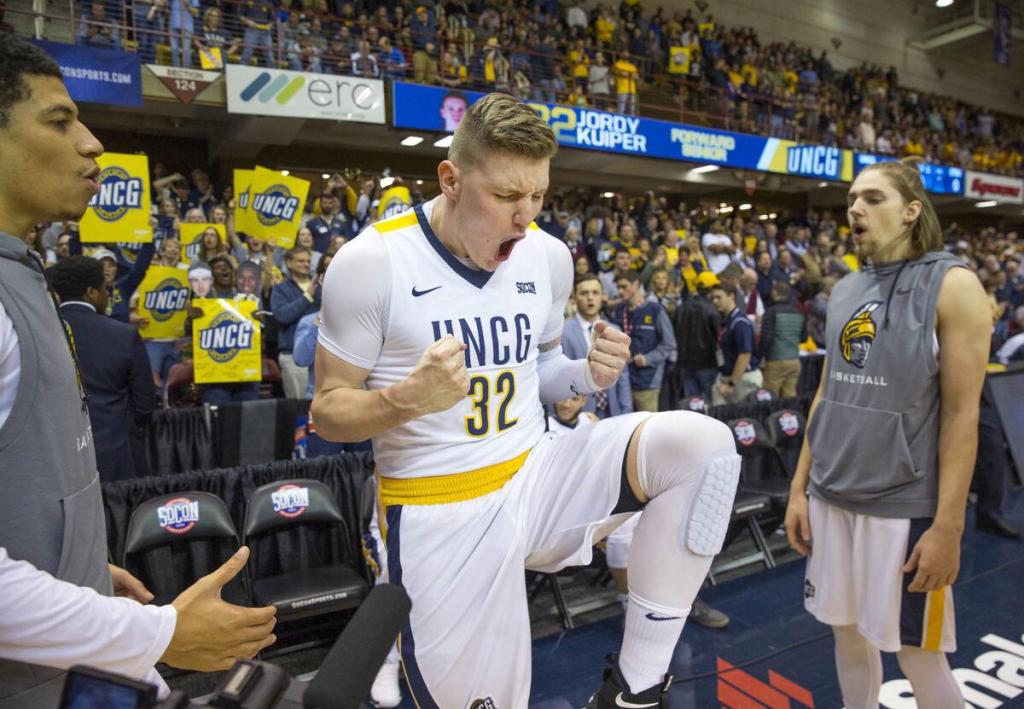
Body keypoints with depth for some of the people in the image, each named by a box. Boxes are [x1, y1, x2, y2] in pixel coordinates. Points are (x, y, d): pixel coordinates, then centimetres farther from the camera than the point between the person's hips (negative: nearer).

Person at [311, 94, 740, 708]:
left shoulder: (549, 256, 2)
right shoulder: (371, 261, -13)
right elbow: (329, 412, -6)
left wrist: (588, 374, -7)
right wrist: (408, 398, -27)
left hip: (537, 478, 4)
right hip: (440, 514, -3)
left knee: (701, 442, -17)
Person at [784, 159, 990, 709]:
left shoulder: (952, 285, -9)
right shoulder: (844, 291, 8)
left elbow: (962, 414, -13)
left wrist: (947, 526, -15)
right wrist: (799, 487, 8)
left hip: (905, 505, -5)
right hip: (832, 497, 5)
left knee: (919, 656, 9)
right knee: (848, 630, 16)